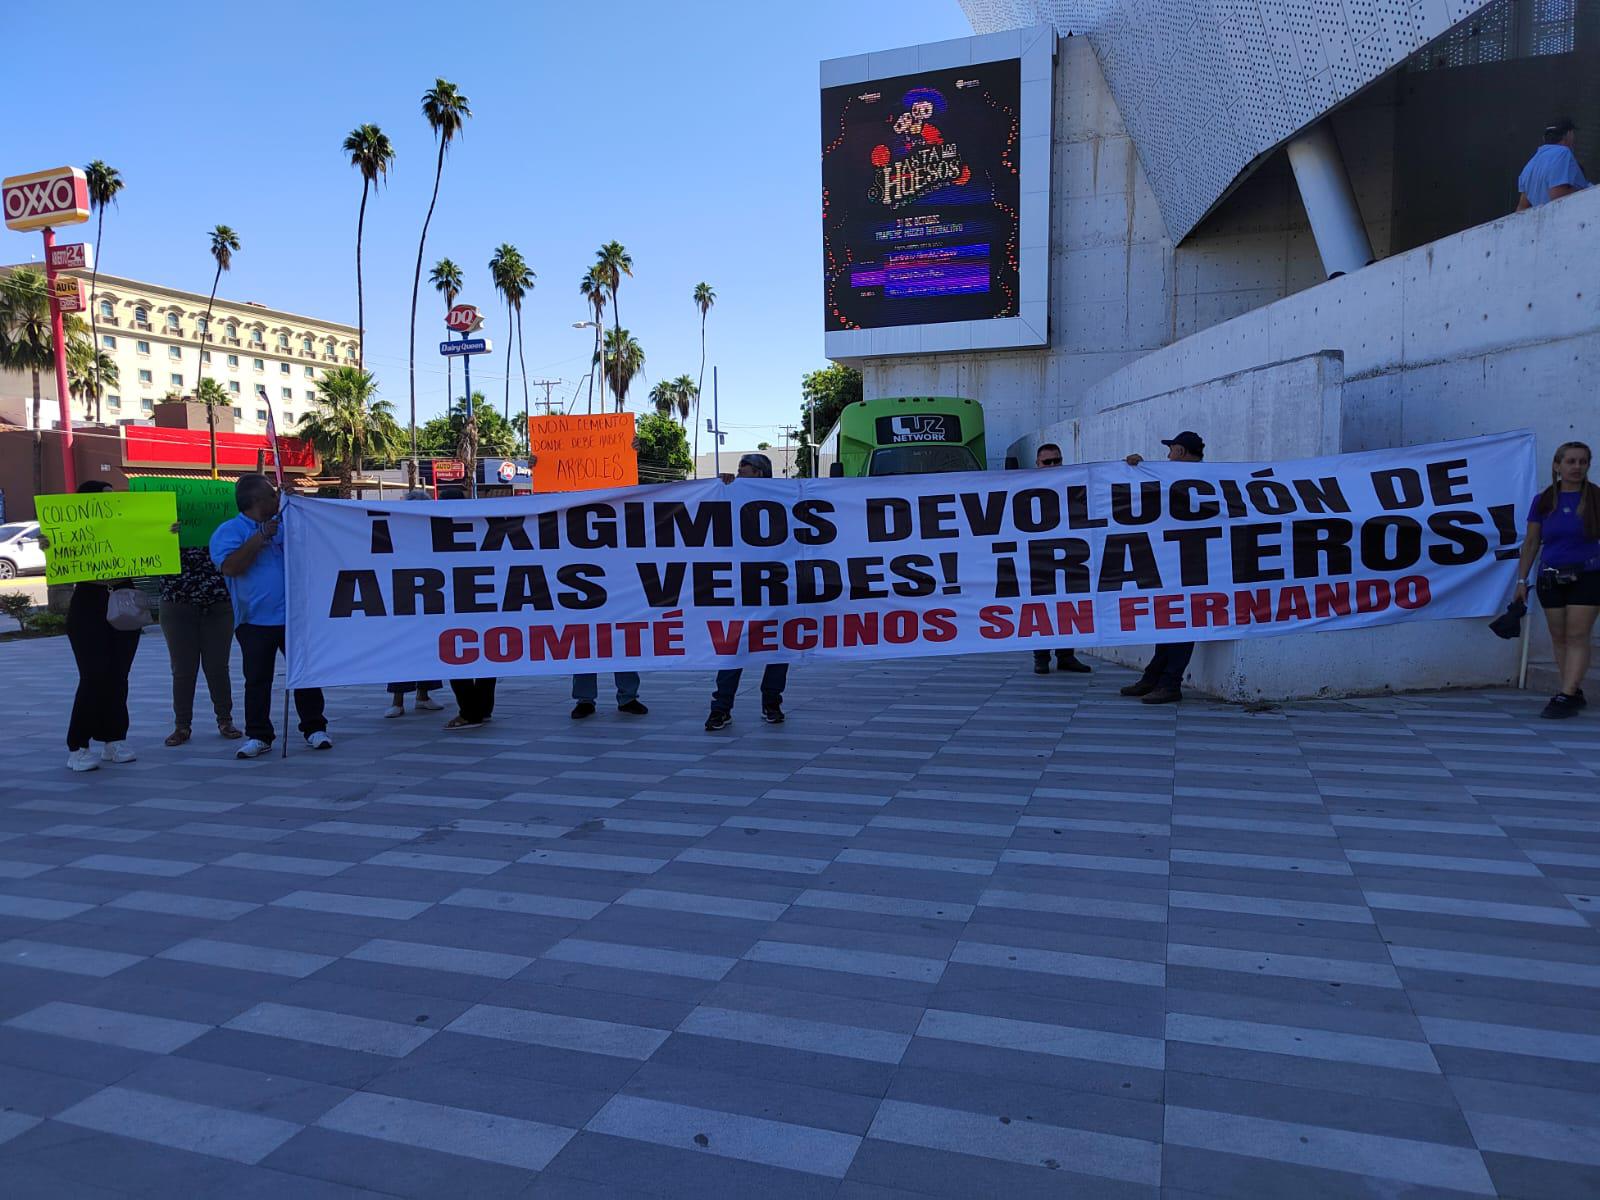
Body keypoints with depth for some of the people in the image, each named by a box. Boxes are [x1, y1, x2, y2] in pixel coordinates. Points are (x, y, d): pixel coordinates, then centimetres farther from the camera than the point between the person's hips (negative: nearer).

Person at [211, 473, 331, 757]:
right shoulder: (229, 531, -2)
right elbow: (230, 567, -17)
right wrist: (261, 537, -19)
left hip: (295, 616, 4)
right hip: (256, 621, -3)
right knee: (257, 681, 3)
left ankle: (314, 728, 15)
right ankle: (258, 736, 12)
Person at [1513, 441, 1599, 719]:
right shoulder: (1543, 501, 4)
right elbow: (1531, 543, 9)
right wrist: (1521, 579, 7)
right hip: (1551, 578, 3)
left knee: (1577, 636, -7)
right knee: (1559, 637, 6)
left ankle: (1565, 696, -10)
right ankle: (1575, 693, 17)